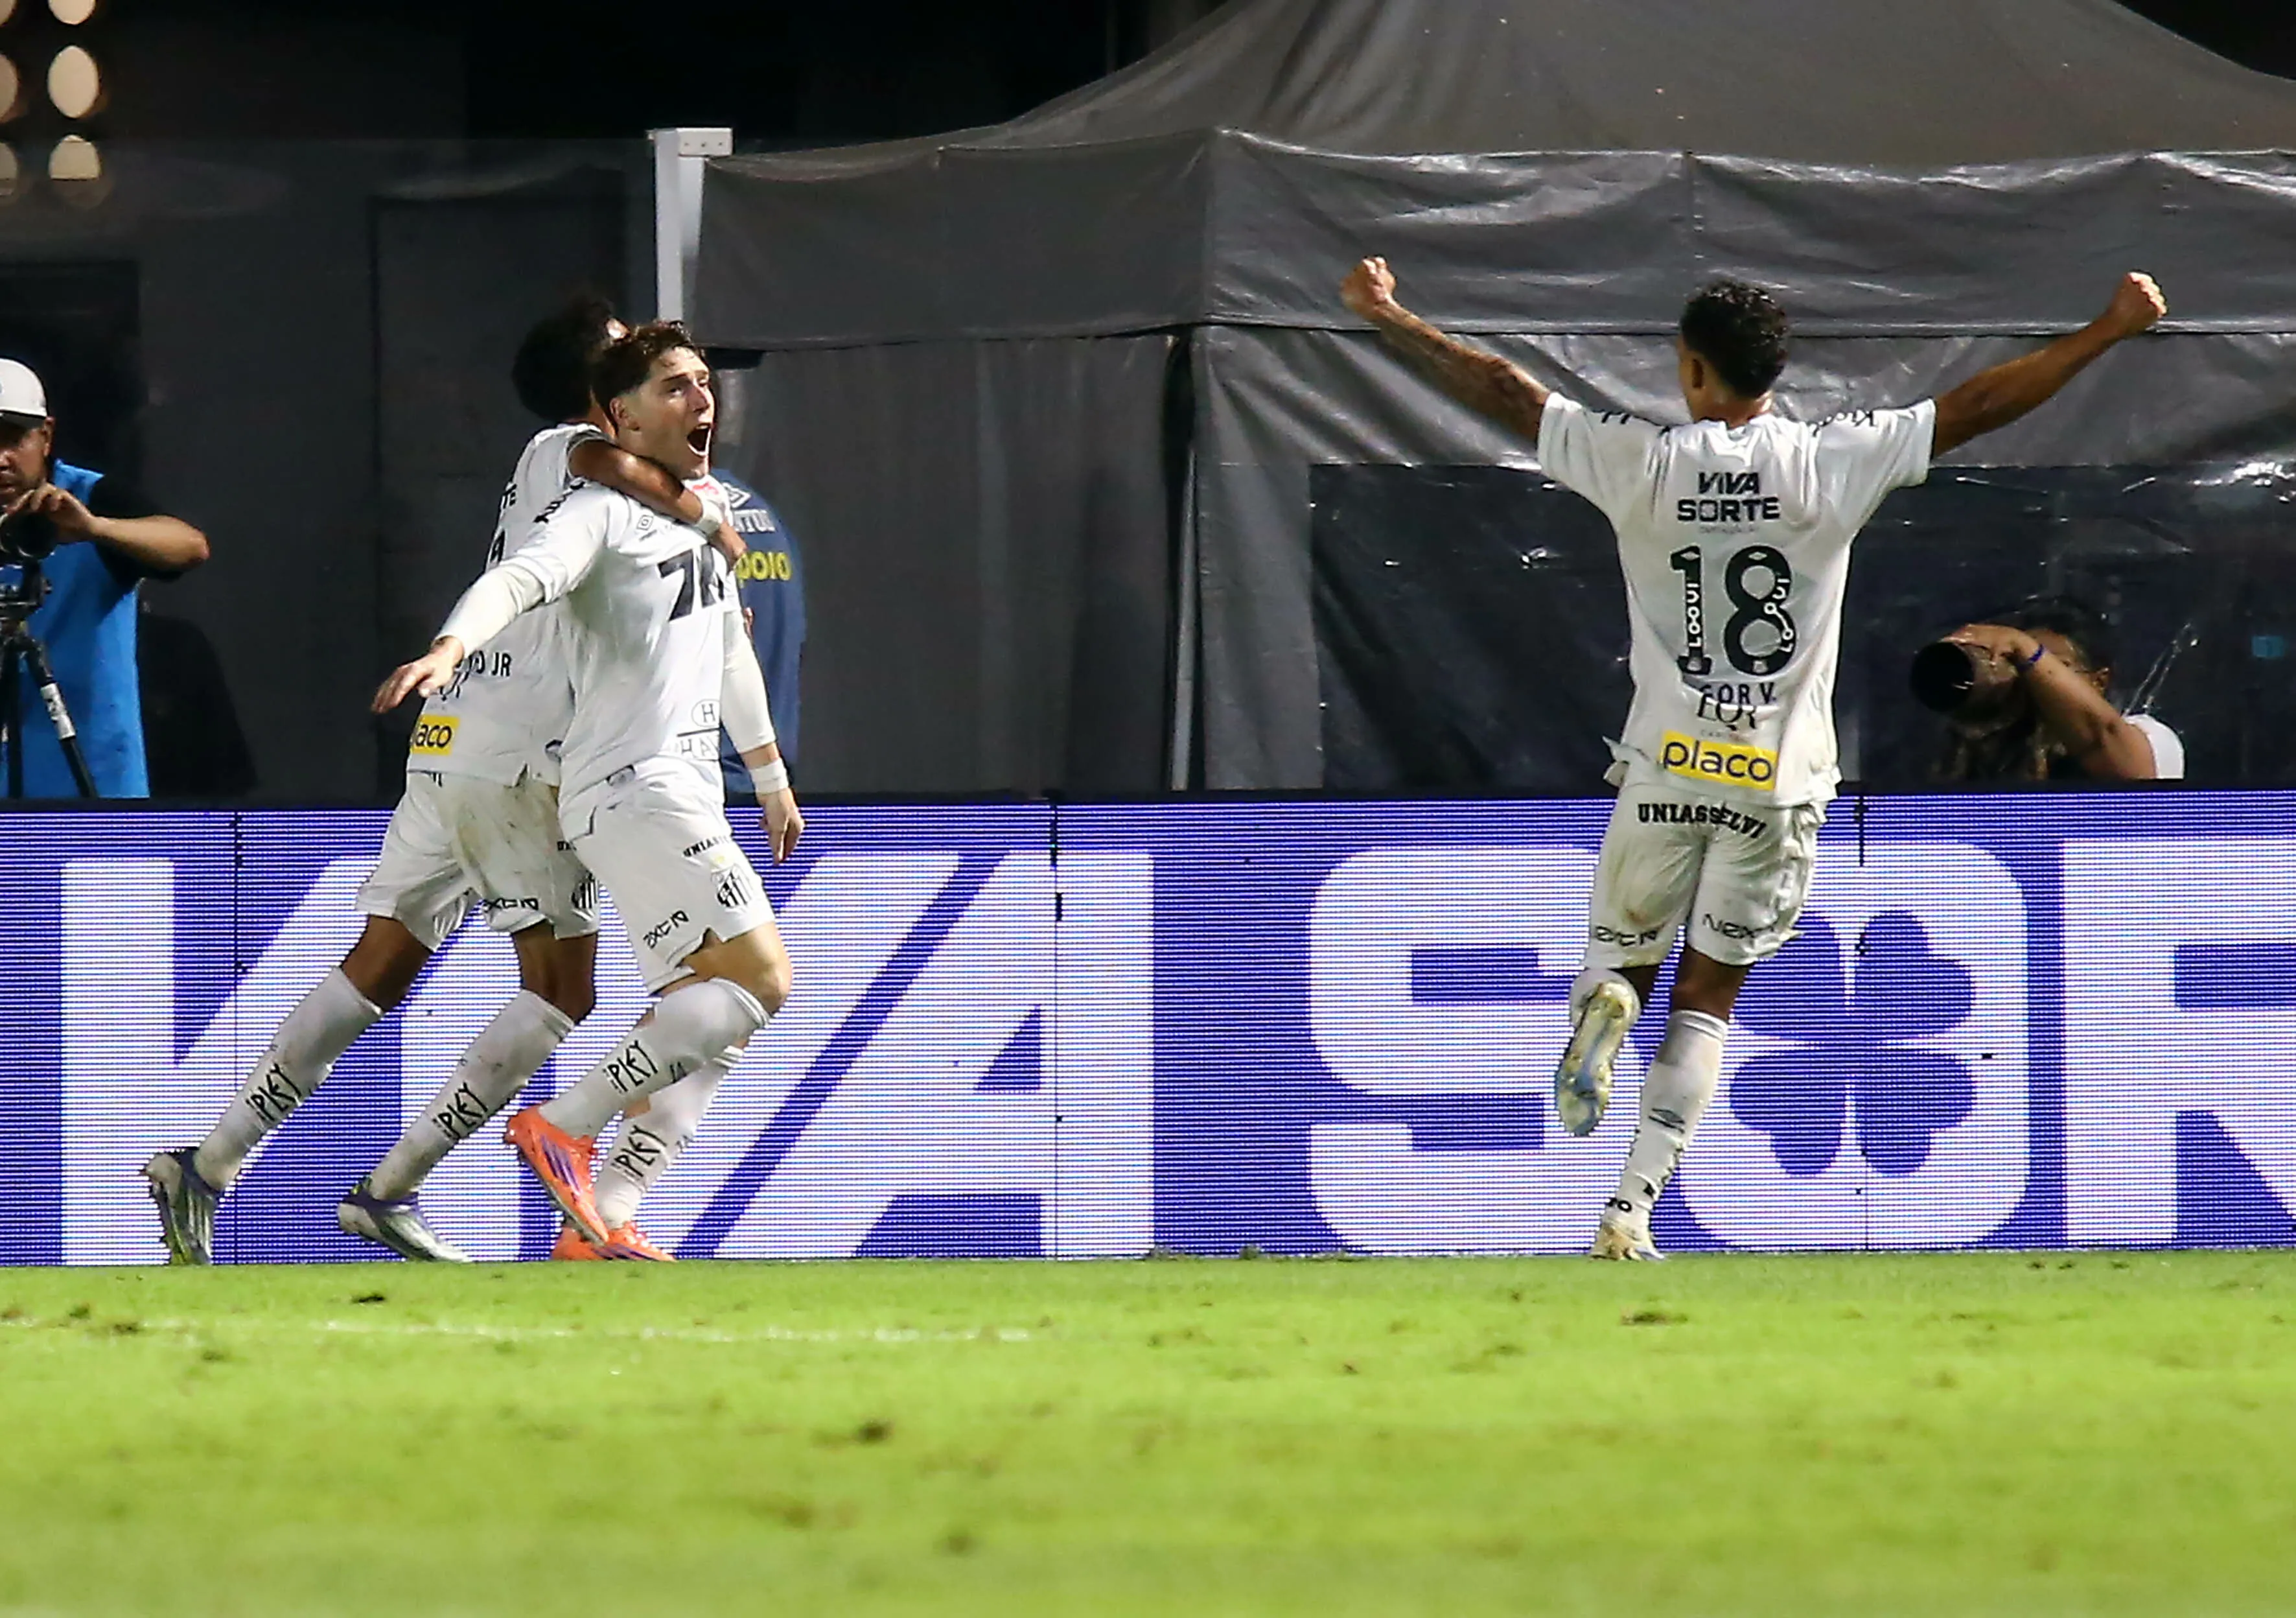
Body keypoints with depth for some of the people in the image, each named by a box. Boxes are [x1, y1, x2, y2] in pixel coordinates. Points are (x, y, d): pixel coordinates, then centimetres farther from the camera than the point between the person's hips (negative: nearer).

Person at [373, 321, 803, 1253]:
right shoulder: (603, 513, -9)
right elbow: (521, 579, -28)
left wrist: (770, 776, 40)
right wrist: (451, 646, -48)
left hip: (685, 797, 10)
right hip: (633, 789, -10)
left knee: (706, 1023, 7)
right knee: (760, 979, -18)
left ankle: (602, 1223, 3)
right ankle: (564, 1127, -17)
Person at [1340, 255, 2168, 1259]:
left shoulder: (1643, 462, -5)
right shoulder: (1833, 462, -5)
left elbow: (1503, 392, 2)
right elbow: (1979, 408, -4)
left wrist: (1383, 315, 14)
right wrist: (2110, 333, 4)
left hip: (1666, 770, 0)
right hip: (1780, 779, 0)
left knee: (1624, 953, 18)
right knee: (1707, 998, 7)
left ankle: (1602, 1003, -20)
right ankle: (1631, 1211, -2)